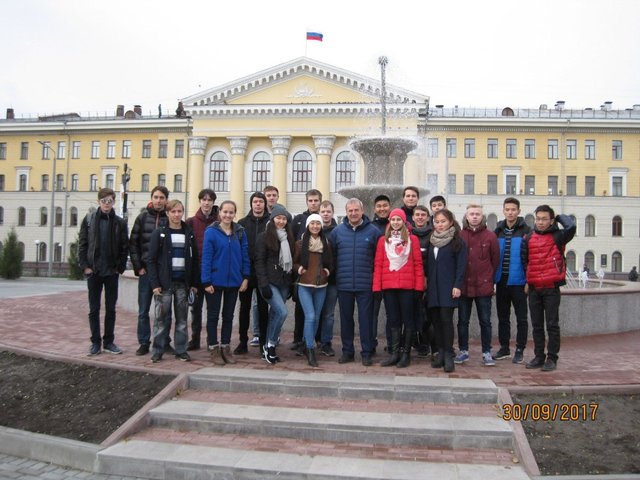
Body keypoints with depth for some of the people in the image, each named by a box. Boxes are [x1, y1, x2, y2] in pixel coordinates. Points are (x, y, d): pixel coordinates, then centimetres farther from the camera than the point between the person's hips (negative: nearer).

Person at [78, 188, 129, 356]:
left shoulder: (120, 222, 2)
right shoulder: (89, 219, 2)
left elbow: (125, 247, 2)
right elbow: (82, 244, 2)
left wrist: (120, 268, -4)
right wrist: (85, 266, -5)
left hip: (112, 272, 0)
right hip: (93, 272, 0)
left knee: (111, 309, 7)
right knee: (94, 309, 6)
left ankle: (109, 341, 17)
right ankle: (95, 342, 15)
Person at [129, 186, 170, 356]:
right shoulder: (142, 218, 4)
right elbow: (133, 244, 4)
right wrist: (138, 267, -3)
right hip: (146, 271, 1)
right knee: (143, 310, 7)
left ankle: (165, 342, 19)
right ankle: (144, 343, 18)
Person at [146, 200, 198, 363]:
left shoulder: (189, 233, 8)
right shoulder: (159, 233, 0)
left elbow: (194, 259, 9)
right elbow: (152, 260, -3)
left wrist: (194, 283, 3)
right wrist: (155, 283, -11)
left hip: (183, 282, 2)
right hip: (164, 282, -2)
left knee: (182, 318, 6)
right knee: (162, 318, 0)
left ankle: (181, 350, 14)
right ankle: (158, 350, 10)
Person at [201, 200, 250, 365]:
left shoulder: (240, 232, 2)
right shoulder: (211, 232, -8)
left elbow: (245, 255, 5)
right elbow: (206, 257, -10)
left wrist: (246, 277, -2)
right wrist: (206, 281, -13)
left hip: (234, 281, 3)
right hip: (215, 281, -3)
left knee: (228, 316, 13)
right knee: (213, 315, 8)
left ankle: (226, 347, 24)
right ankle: (214, 348, 18)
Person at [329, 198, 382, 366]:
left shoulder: (373, 231, -1)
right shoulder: (337, 231, 4)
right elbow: (331, 255, 9)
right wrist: (335, 275, 4)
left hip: (366, 285, -2)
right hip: (343, 285, 2)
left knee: (366, 319, 3)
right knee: (346, 319, 11)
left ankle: (367, 353, 14)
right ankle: (347, 351, 23)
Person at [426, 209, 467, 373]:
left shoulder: (458, 241, -1)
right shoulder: (432, 241, 15)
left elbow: (461, 265, -7)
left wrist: (457, 285, -14)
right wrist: (426, 282, 9)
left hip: (448, 287, -5)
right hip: (433, 286, 5)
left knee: (446, 319, -10)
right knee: (436, 319, 6)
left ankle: (448, 355, -1)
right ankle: (441, 352, 15)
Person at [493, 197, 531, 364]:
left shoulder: (526, 231, -4)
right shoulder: (498, 231, 9)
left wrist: (529, 280, -12)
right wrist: (492, 279, 5)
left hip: (518, 281, -4)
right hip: (501, 280, 4)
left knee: (521, 317, 4)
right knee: (502, 317, 12)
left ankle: (520, 350, 14)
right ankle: (504, 348, 22)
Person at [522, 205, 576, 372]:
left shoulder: (557, 236, -3)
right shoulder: (529, 239, 9)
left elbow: (571, 227, -23)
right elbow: (524, 261, 14)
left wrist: (559, 217, -5)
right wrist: (527, 281, 9)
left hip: (551, 288, -4)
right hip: (533, 288, 4)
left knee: (552, 325, 2)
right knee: (536, 325, 10)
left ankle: (552, 358, 10)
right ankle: (539, 357, 19)